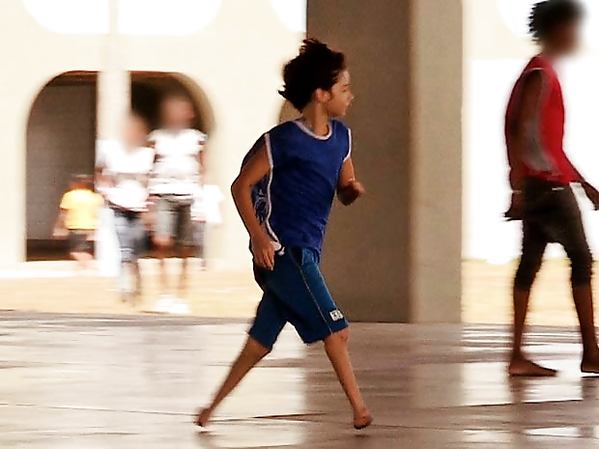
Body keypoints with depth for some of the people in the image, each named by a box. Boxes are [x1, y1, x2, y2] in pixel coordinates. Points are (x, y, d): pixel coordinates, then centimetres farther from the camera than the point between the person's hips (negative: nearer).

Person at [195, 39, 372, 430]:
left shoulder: (341, 137, 9)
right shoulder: (283, 140, -13)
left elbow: (345, 192, 18)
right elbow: (241, 186, -8)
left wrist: (354, 190, -7)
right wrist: (258, 236, -17)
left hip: (305, 252, 8)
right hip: (281, 249, -8)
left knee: (260, 343, 12)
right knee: (336, 330, -11)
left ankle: (212, 408, 20)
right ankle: (360, 410, -7)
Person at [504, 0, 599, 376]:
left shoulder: (544, 74, 20)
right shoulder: (540, 75, -11)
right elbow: (521, 131, -19)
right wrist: (518, 187, -23)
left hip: (547, 183, 9)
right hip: (546, 184, -9)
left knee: (531, 264, 5)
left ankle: (517, 356, 2)